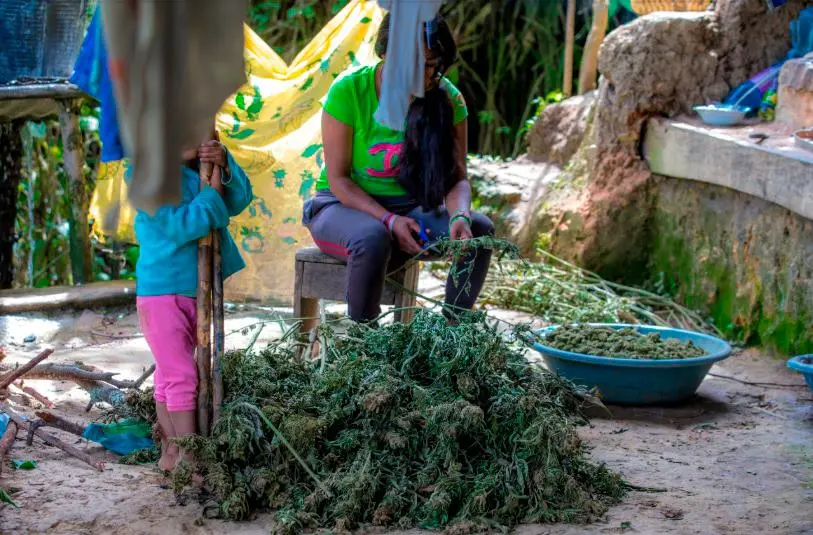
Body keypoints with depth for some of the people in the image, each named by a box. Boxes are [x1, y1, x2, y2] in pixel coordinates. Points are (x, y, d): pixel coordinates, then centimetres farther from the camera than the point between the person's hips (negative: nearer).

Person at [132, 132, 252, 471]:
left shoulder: (198, 169, 5)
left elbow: (240, 200, -3)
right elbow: (181, 225, -23)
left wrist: (224, 165, -18)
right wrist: (213, 191, -15)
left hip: (196, 289, 7)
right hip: (161, 291, -7)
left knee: (170, 374, 14)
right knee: (181, 375, -9)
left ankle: (171, 452, 21)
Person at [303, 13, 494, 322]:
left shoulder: (447, 98, -8)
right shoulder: (348, 92, -18)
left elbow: (457, 178, -7)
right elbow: (338, 179, -15)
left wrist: (459, 216, -30)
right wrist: (390, 221, -28)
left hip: (408, 207, 4)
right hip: (343, 205, -4)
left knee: (480, 229, -22)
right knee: (373, 239, -38)